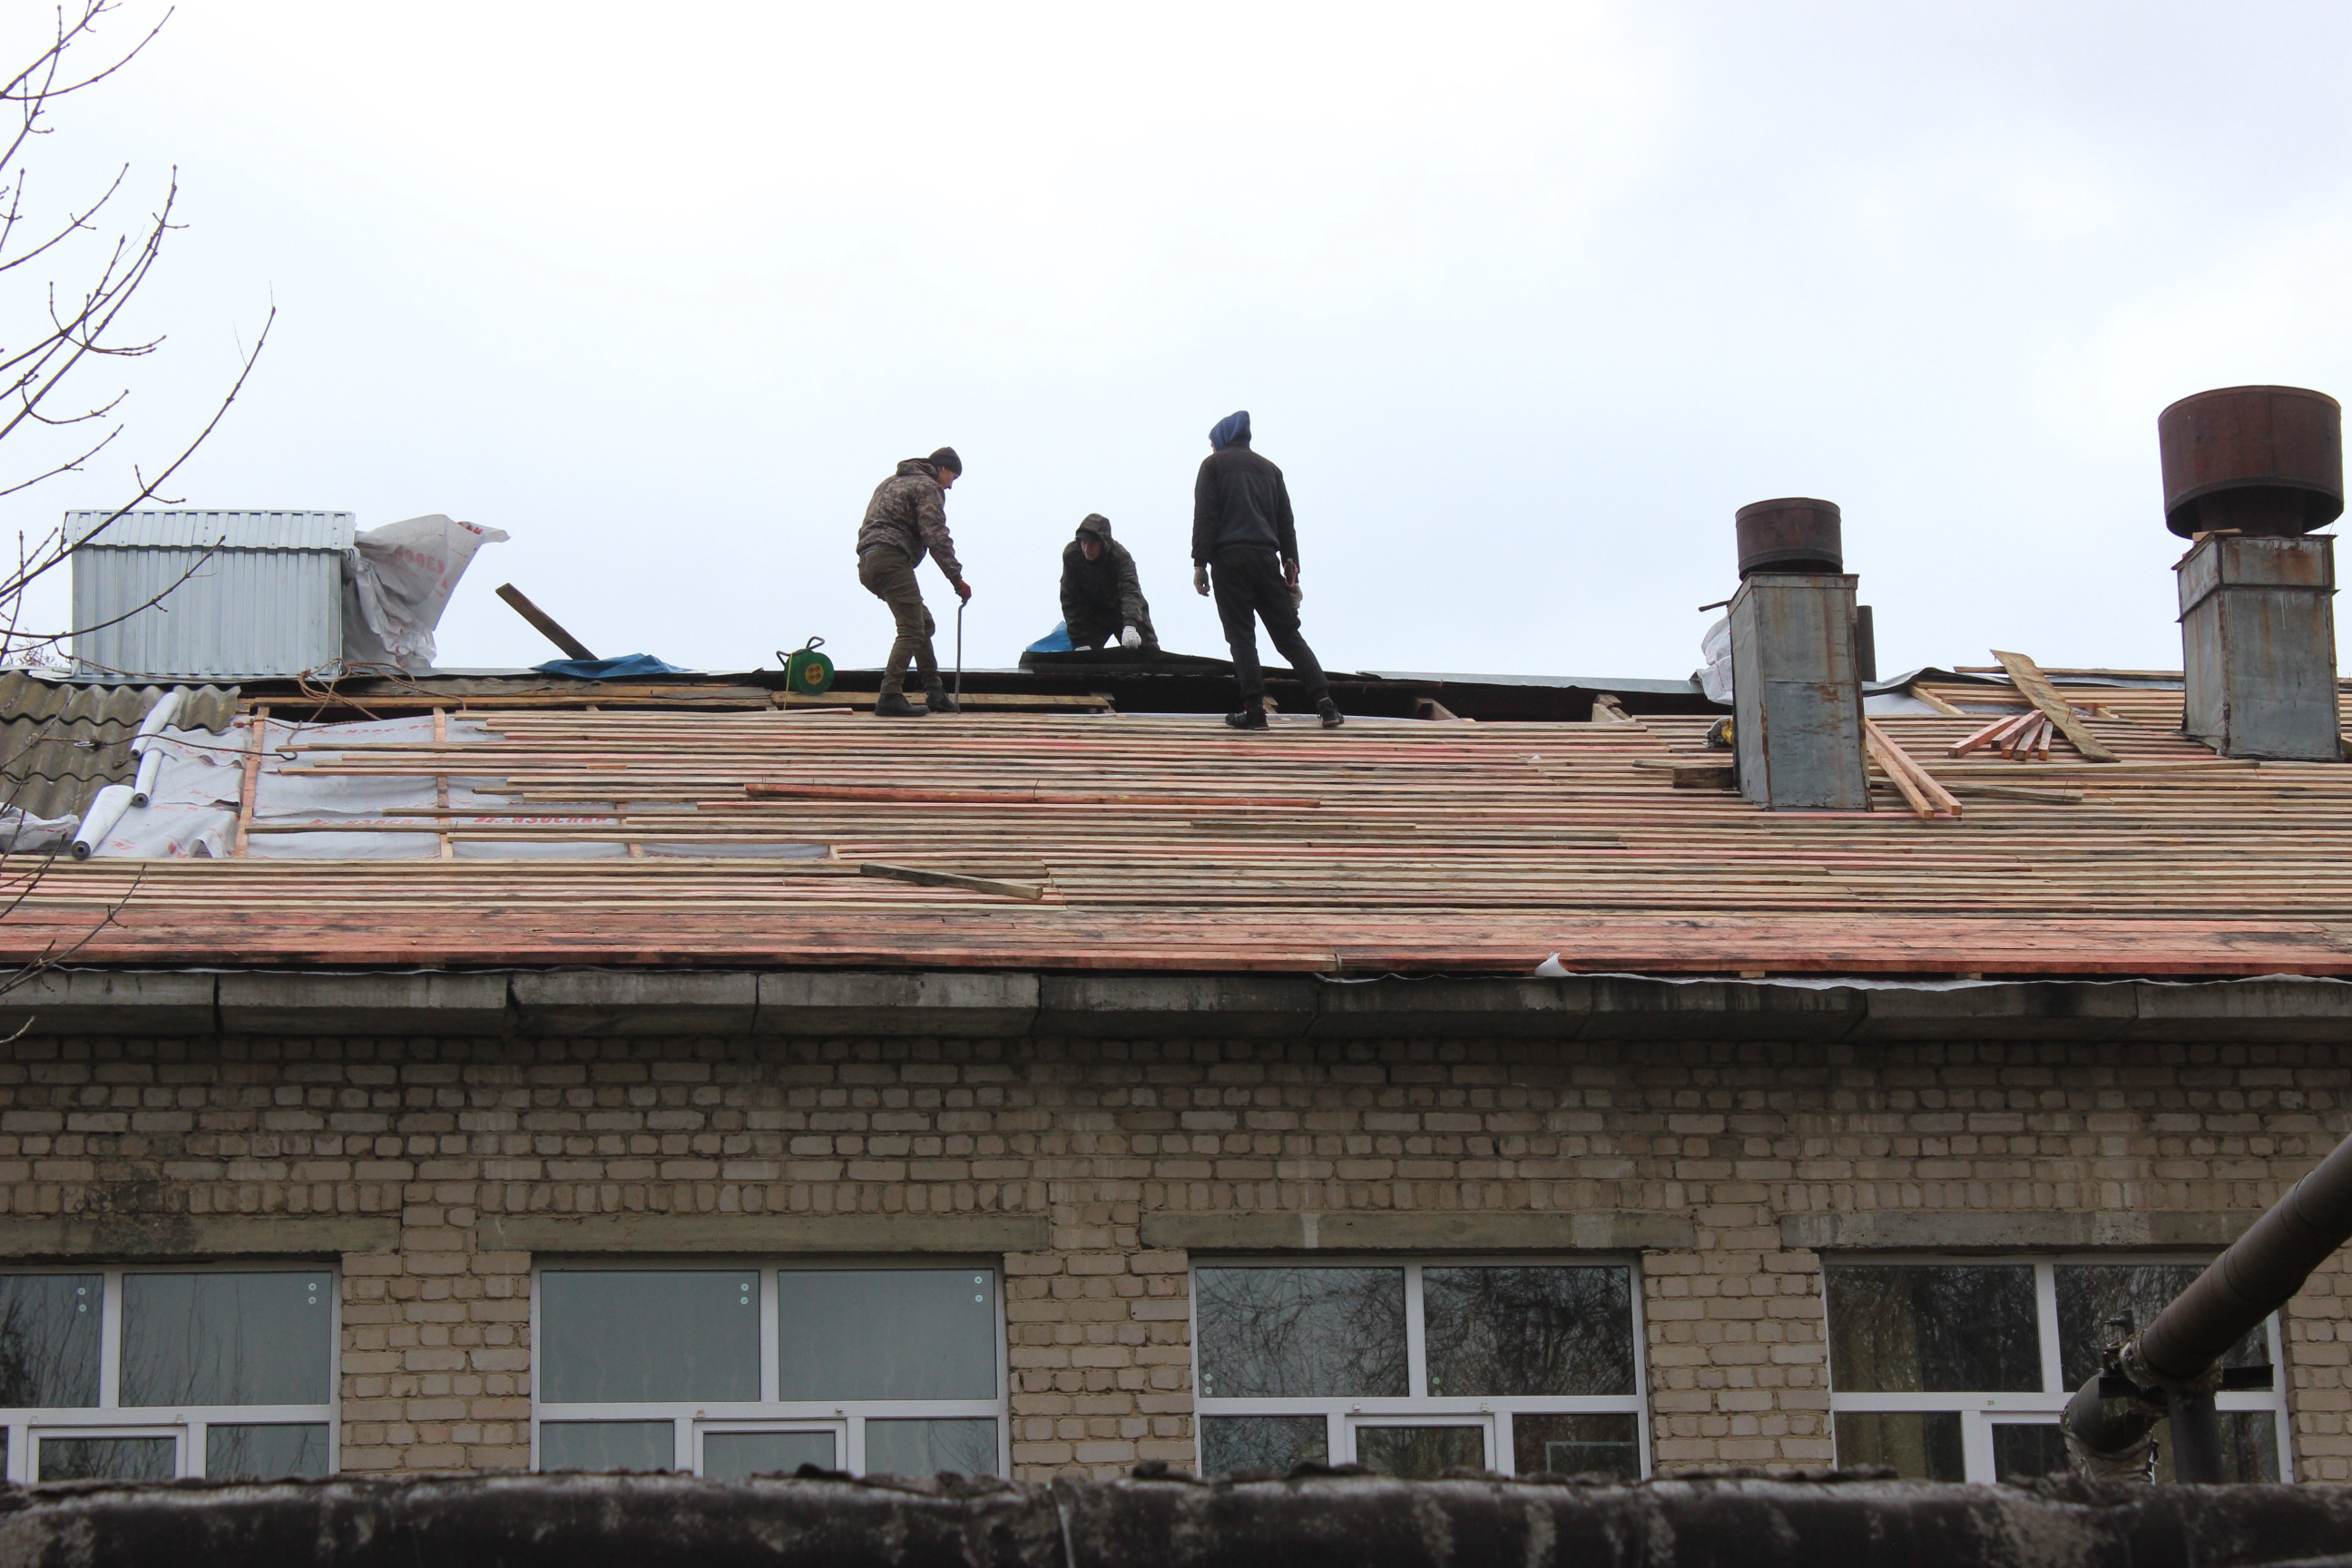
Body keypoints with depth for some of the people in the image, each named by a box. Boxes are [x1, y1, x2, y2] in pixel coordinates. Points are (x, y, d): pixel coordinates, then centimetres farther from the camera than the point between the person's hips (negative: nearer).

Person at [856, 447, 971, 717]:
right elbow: (935, 535, -10)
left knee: (924, 623, 17)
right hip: (892, 560, -10)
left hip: (867, 562, 10)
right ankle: (890, 697, -24)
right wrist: (956, 577, -11)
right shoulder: (927, 487, 1)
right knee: (911, 630, -14)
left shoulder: (891, 483, 30)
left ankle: (934, 692, 13)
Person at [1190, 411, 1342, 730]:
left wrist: (1199, 563, -5)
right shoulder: (1270, 469, 22)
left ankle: (1254, 709, -11)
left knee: (1241, 635, -3)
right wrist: (1291, 573, 17)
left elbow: (1204, 516, -3)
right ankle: (1325, 703, -5)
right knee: (1288, 634, 5)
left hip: (1229, 559, -4)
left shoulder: (1214, 464, 8)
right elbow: (1286, 525, 18)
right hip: (1267, 559, 4)